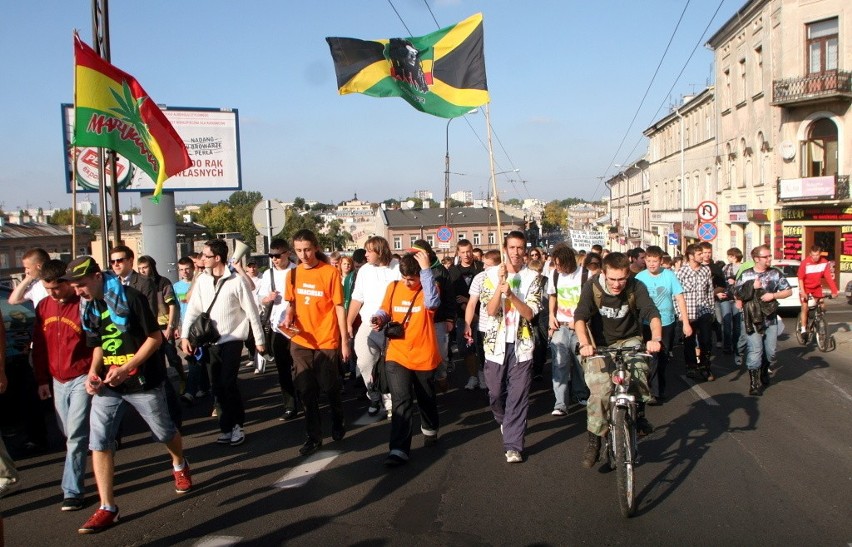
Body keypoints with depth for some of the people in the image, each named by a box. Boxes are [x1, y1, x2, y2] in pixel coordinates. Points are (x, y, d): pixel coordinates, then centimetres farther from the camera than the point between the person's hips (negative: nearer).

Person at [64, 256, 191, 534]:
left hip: (143, 382, -5)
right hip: (108, 384, 6)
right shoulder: (89, 308, 5)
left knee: (164, 431, 12)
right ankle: (107, 508, 1)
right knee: (98, 440, -6)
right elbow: (98, 344, 16)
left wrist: (125, 369, -23)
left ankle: (180, 466, 45)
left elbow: (155, 338, -15)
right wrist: (93, 372, -3)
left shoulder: (130, 298, -16)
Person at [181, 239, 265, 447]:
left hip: (232, 339, -5)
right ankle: (230, 425, 20)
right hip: (210, 341, 5)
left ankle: (232, 425, 6)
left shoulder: (236, 281, -10)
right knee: (217, 386, 7)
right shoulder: (202, 280, 3)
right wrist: (185, 336, -3)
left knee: (227, 383, -11)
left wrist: (259, 339, -4)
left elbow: (252, 311, -6)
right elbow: (193, 309, 5)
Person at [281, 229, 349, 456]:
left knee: (330, 387, 8)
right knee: (306, 390, 6)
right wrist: (288, 317, -7)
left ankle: (338, 422, 36)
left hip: (326, 340, -4)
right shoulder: (294, 273, 4)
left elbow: (339, 308, -7)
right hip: (300, 341, 4)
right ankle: (314, 436, 19)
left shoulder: (330, 272, -9)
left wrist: (345, 341, -7)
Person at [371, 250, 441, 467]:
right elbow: (385, 311, 13)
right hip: (397, 355, 1)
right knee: (401, 402, -9)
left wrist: (426, 270, -32)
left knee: (426, 398, 19)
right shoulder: (393, 287, 1)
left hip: (423, 355, -1)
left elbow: (432, 303, -31)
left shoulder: (429, 287, -9)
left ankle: (430, 429, 47)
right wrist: (379, 319, -11)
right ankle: (398, 449, -6)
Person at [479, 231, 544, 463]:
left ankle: (513, 445, 2)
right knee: (495, 392, 8)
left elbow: (530, 313, -8)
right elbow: (491, 310, -8)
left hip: (521, 343, -1)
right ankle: (505, 421, 39)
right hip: (497, 342, 1)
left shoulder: (532, 277, 1)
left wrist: (511, 293, -23)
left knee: (518, 395, -4)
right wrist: (501, 283, -18)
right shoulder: (492, 275, 1)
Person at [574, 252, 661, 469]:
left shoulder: (636, 287, -17)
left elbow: (652, 314, -26)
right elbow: (580, 317, -30)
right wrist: (584, 344, -48)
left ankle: (640, 414, -2)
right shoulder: (592, 287, -20)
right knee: (599, 392, -15)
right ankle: (594, 441, 4)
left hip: (629, 340, 1)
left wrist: (655, 339, -46)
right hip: (600, 344, -1)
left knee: (639, 367, -29)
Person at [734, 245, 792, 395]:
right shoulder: (746, 275, 0)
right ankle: (754, 384, 0)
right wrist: (752, 286, -13)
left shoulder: (776, 273, 4)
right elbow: (736, 294, 2)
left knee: (770, 351, 11)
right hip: (752, 321, -3)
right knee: (755, 351, -8)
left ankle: (764, 374, 37)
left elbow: (788, 291, 6)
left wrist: (773, 295, -10)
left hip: (771, 319, 3)